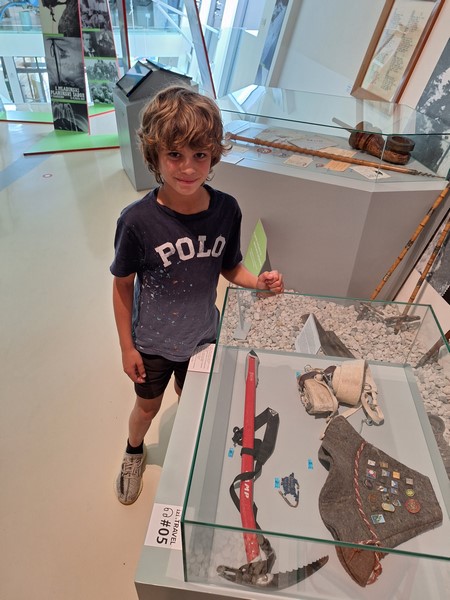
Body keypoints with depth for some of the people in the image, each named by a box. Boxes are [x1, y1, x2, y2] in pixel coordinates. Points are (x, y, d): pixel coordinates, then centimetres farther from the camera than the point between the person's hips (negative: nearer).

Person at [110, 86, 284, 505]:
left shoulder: (226, 210, -18)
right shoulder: (138, 220, -27)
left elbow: (229, 267, -3)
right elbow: (123, 285, -14)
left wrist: (259, 281, -23)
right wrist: (126, 347, -8)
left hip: (202, 336, 3)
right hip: (152, 342, -2)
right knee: (148, 406, 23)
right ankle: (134, 453, 59)